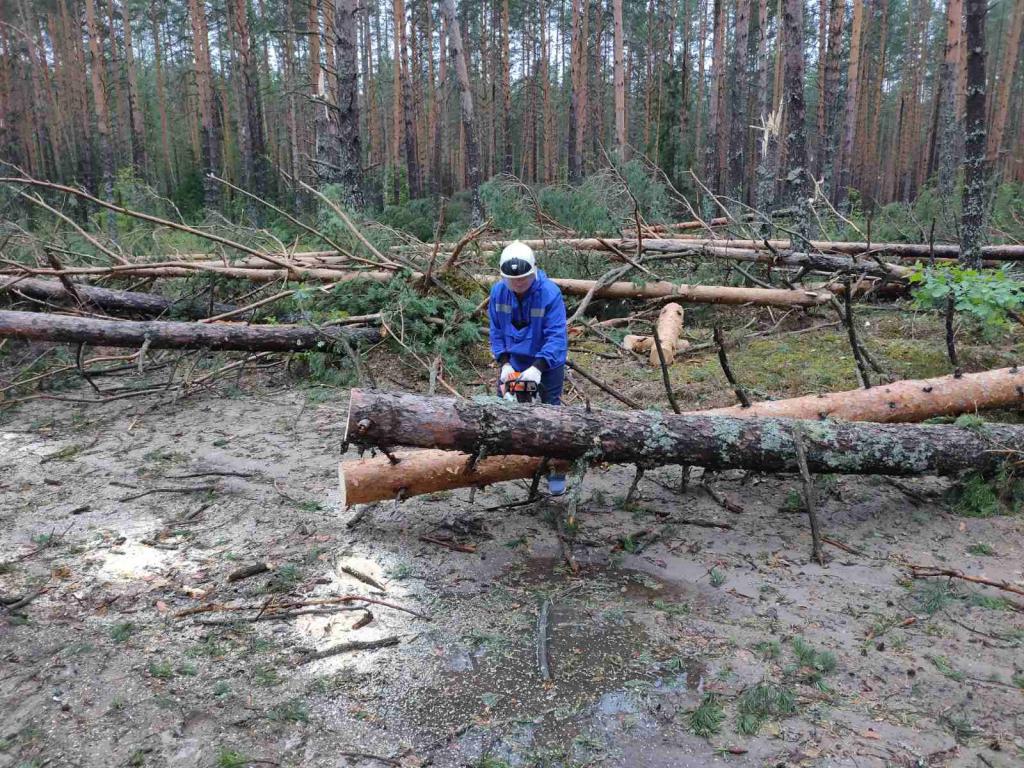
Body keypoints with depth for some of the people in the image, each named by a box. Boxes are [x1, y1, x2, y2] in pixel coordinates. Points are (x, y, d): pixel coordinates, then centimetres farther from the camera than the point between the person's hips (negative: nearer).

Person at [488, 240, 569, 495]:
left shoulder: (550, 293, -23)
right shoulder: (498, 291, -9)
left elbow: (556, 336, -27)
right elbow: (496, 331, -2)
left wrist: (538, 368, -37)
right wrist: (504, 362, -13)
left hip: (546, 363, -4)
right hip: (513, 363, 4)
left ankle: (556, 473, 9)